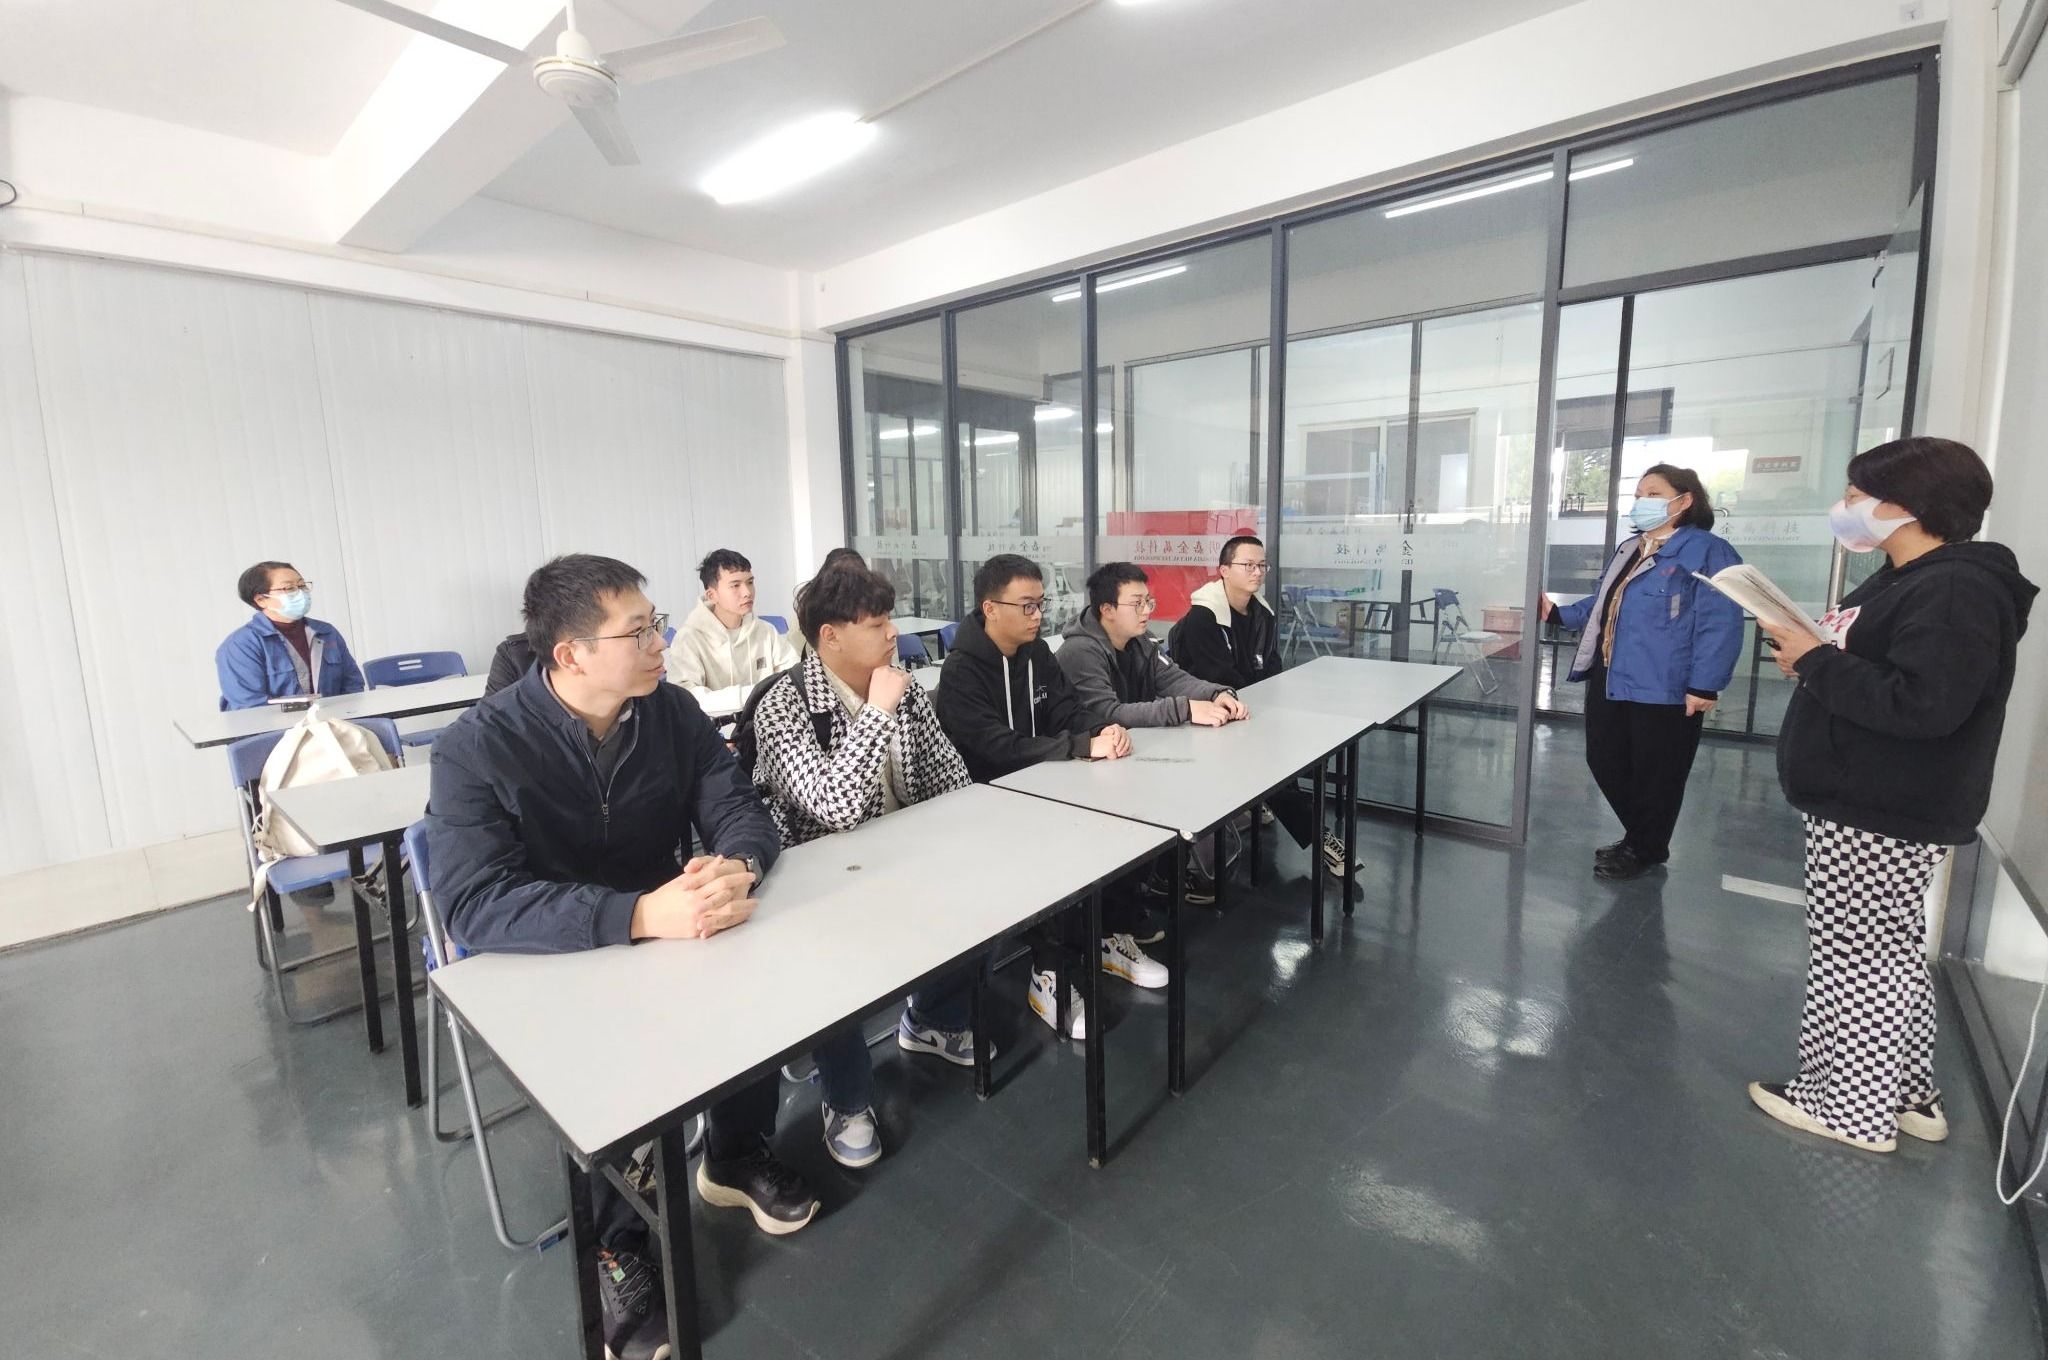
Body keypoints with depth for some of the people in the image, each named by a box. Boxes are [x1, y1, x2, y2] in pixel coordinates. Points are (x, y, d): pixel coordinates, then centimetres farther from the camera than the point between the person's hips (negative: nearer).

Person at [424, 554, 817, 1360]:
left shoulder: (671, 710, -8)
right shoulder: (477, 748, -21)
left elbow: (739, 810, -9)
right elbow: (474, 904, -30)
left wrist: (738, 866, -34)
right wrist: (638, 914, -43)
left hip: (666, 927, 4)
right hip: (542, 964, -3)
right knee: (606, 1051, -30)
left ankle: (734, 1155, 10)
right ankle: (614, 1242, 1)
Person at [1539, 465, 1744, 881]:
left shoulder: (1707, 552, -10)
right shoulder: (1628, 549, 17)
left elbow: (1719, 625, -16)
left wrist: (1704, 685, -21)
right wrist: (1557, 613, 12)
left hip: (1662, 689, -8)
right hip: (1609, 681, 8)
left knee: (1655, 775, 7)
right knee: (1604, 762, 14)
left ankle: (1647, 850, 26)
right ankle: (1637, 836, 35)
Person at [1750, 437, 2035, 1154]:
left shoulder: (1956, 592, -19)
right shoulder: (1908, 579, 13)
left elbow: (1919, 705, -28)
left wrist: (1815, 661, -20)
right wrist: (1815, 656, 0)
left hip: (1884, 817, -10)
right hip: (1865, 803, 10)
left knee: (1856, 956, 2)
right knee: (1889, 953, 19)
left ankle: (1853, 1107, 17)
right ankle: (1904, 1095, 33)